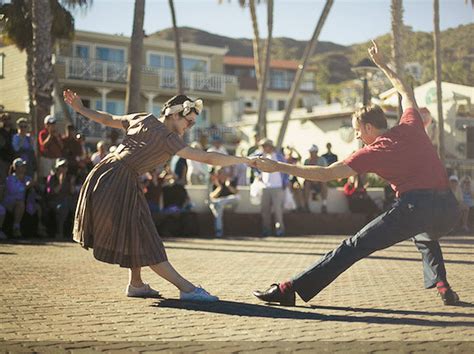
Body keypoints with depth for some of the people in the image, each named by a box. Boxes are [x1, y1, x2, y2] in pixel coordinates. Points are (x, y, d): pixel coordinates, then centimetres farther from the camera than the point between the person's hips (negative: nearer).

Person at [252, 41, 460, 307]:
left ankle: (292, 289, -8)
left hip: (415, 209, -6)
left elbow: (324, 174, -4)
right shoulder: (411, 126, 15)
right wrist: (382, 65, 46)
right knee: (425, 236, 41)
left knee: (354, 247, -5)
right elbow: (406, 92, 36)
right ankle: (442, 285, 20)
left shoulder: (372, 153, 1)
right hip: (449, 208, 6)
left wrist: (278, 167, -2)